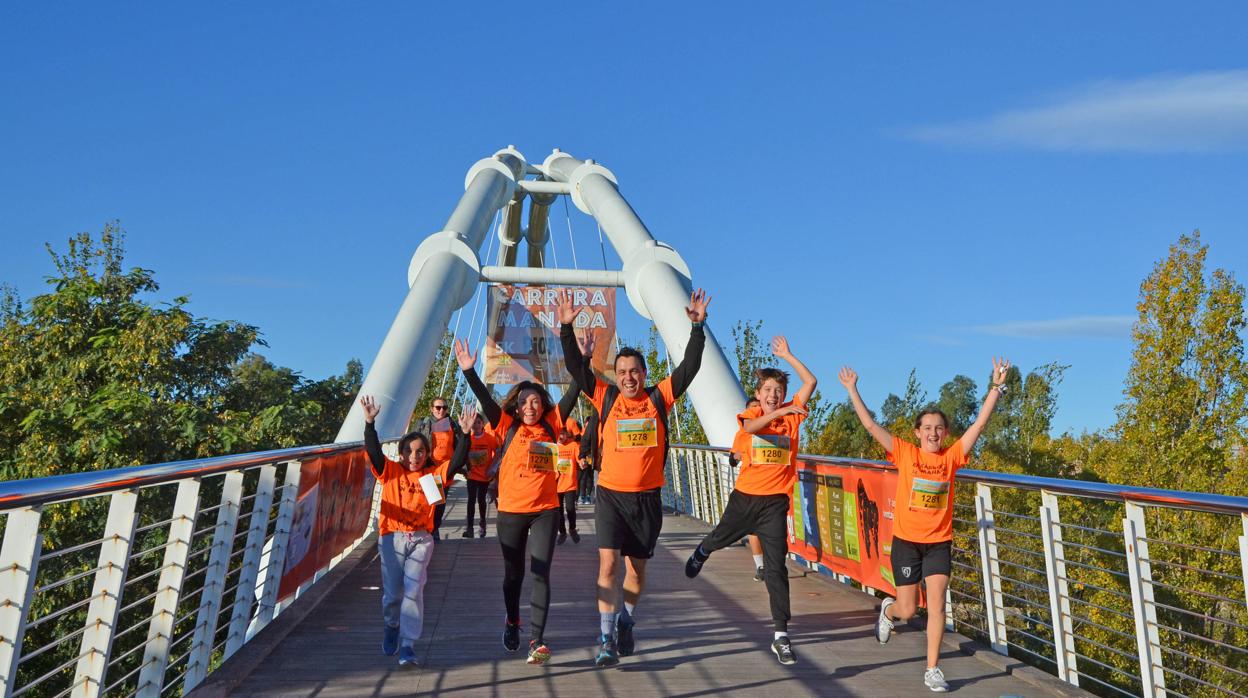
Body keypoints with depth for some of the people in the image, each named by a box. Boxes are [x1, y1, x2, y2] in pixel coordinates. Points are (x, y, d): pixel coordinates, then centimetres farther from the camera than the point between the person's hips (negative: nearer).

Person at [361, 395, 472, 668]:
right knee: (392, 591, 5)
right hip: (392, 536, 0)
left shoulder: (434, 474, 4)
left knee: (413, 591, -8)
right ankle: (392, 626, 38)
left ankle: (407, 645, 1)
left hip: (421, 539, 0)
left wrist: (465, 434, -21)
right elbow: (373, 451, -11)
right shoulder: (390, 471, 3)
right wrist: (370, 423, -24)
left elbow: (457, 461, -8)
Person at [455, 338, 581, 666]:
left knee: (541, 574, -8)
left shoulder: (550, 426, 4)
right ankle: (512, 621, 41)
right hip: (511, 511, 0)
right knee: (514, 573, 16)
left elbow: (572, 395, 1)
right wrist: (469, 371, -23)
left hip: (545, 510, 0)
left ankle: (537, 640, -8)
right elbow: (486, 401, -11)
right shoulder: (508, 427, 0)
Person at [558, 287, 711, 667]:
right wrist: (567, 328, -14)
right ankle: (606, 640, -4)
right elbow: (577, 368, -5)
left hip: (648, 496, 1)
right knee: (608, 562, -13)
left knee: (637, 567, 13)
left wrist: (697, 326, -13)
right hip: (611, 494, -1)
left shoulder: (659, 398, 1)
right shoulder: (605, 398, 0)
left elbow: (689, 367, -4)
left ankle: (625, 624, 37)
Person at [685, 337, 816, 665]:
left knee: (776, 567, -5)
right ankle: (701, 553, 62)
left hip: (775, 502, -1)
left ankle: (780, 636, 1)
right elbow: (750, 426, -28)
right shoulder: (750, 414, -3)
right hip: (745, 495, 1)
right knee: (721, 537, 25)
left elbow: (810, 381, -8)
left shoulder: (792, 414, 0)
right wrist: (780, 412, -38)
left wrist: (787, 355, -5)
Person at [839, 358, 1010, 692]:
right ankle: (888, 610, 42)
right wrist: (852, 389, -16)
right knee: (907, 610, 6)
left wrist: (996, 386, -12)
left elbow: (980, 423, -6)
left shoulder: (952, 456, -2)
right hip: (906, 541, -1)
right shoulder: (905, 453, -6)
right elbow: (870, 425, -11)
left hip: (939, 543, 1)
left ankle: (932, 669, 8)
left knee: (937, 605, -6)